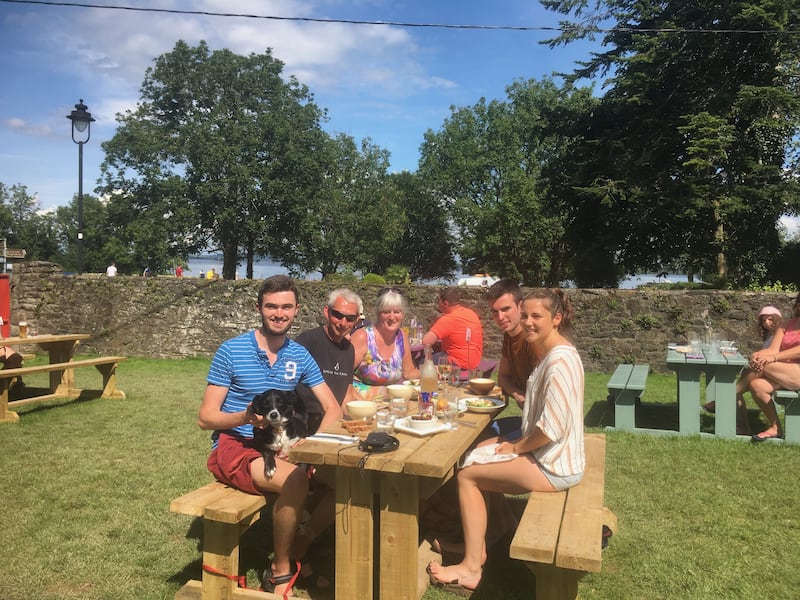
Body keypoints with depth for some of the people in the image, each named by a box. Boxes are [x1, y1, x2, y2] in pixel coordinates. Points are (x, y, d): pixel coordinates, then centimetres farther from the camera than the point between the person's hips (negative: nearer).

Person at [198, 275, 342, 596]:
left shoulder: (299, 355, 5)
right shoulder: (231, 351, -8)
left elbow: (333, 409, 4)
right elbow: (205, 417, -7)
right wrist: (244, 417, -27)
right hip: (234, 446, -5)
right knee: (295, 480, -32)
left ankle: (299, 552, 4)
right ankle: (280, 571, -7)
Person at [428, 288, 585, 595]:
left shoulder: (560, 360, -24)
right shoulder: (547, 352, 8)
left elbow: (552, 428, -29)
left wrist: (516, 447, -12)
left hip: (553, 465, -10)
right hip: (544, 450, 10)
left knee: (467, 475, -5)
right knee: (472, 454, 15)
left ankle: (471, 569, 7)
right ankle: (477, 546, 22)